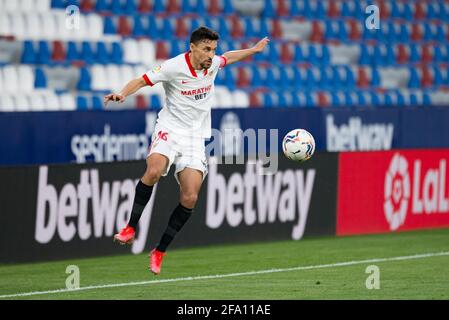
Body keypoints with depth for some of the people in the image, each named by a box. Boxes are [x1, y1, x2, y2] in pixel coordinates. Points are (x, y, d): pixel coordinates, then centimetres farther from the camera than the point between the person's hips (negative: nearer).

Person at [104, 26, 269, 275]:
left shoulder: (212, 64, 3)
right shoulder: (174, 67, -13)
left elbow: (227, 58, 27)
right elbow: (142, 81, -12)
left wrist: (253, 50, 37)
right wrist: (122, 94, -30)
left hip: (195, 137, 4)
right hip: (169, 129, -4)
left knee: (190, 198, -10)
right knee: (154, 171, -35)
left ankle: (159, 252, 3)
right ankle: (131, 228, -21)